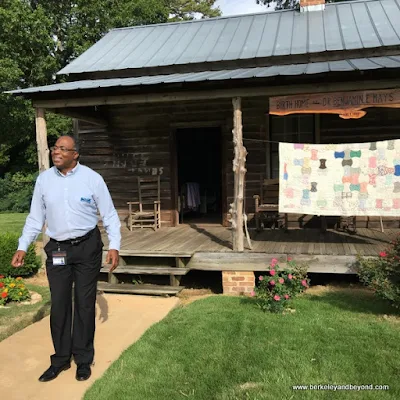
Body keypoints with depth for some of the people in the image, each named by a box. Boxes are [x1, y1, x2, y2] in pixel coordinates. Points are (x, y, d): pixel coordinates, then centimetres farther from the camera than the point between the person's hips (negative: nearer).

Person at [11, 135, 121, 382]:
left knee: (84, 304, 8)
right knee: (59, 305, 9)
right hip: (57, 249, 3)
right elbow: (36, 217, 6)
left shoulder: (92, 178, -9)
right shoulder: (44, 180, 0)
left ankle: (83, 360, 25)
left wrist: (114, 246, -12)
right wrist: (23, 247, 1)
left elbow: (109, 214, -5)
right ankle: (61, 360, 27)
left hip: (87, 246, -2)